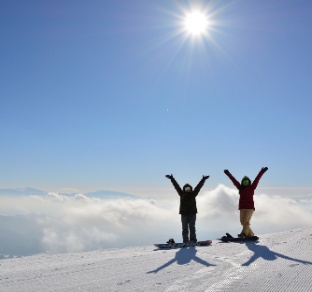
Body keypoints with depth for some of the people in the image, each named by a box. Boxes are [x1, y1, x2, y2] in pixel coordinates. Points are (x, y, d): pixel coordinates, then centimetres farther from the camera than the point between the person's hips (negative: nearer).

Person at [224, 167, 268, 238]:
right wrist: (228, 174, 19)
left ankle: (244, 233, -24)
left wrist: (262, 172, -5)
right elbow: (234, 180, 16)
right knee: (242, 222, 3)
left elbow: (257, 179, -1)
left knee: (246, 221, -16)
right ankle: (250, 234, 14)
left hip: (250, 207, -4)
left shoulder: (251, 187, 5)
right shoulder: (240, 188, 12)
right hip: (242, 207, 4)